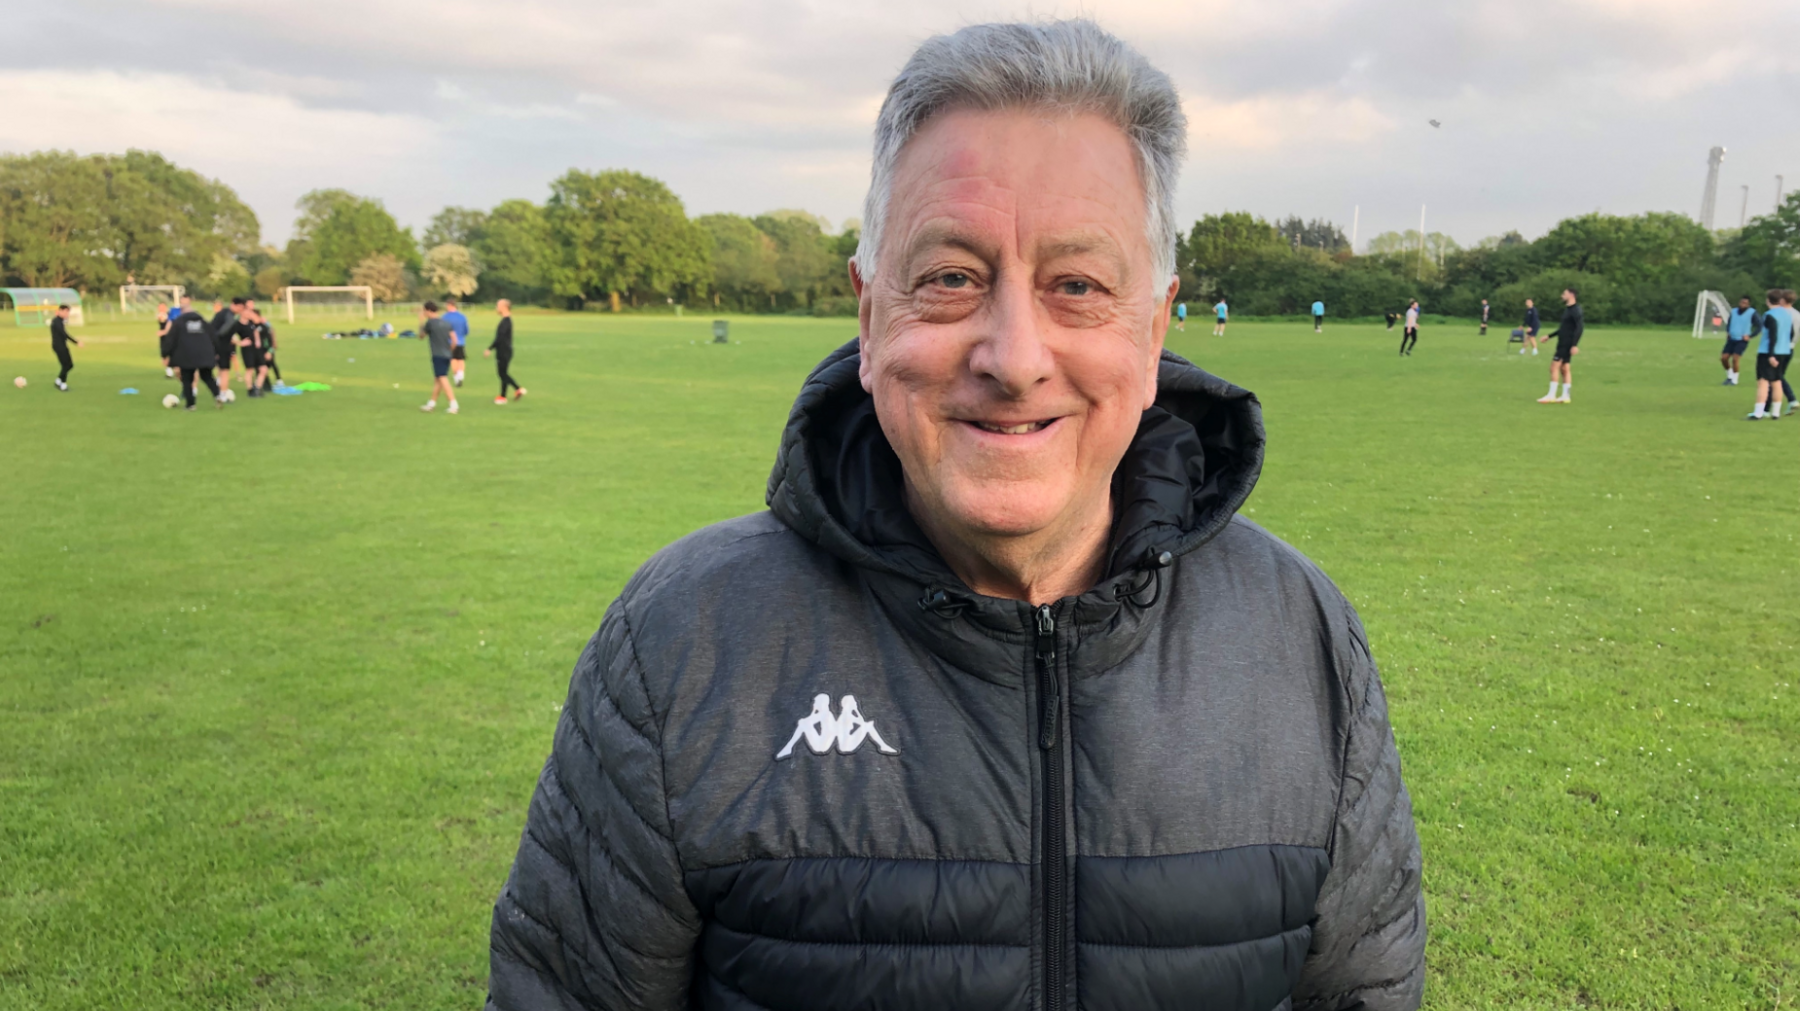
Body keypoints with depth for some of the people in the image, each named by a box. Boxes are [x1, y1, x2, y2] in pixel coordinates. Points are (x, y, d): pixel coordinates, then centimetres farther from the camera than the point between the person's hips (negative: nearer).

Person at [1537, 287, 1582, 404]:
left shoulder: (1575, 310, -14)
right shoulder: (1568, 309, 16)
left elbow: (1579, 327, -22)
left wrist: (1574, 345, -28)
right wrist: (1549, 336, 27)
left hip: (1567, 344, -10)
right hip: (1563, 343, 10)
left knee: (1554, 367, -10)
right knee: (1565, 368, 8)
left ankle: (1551, 395, -9)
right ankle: (1565, 396, 9)